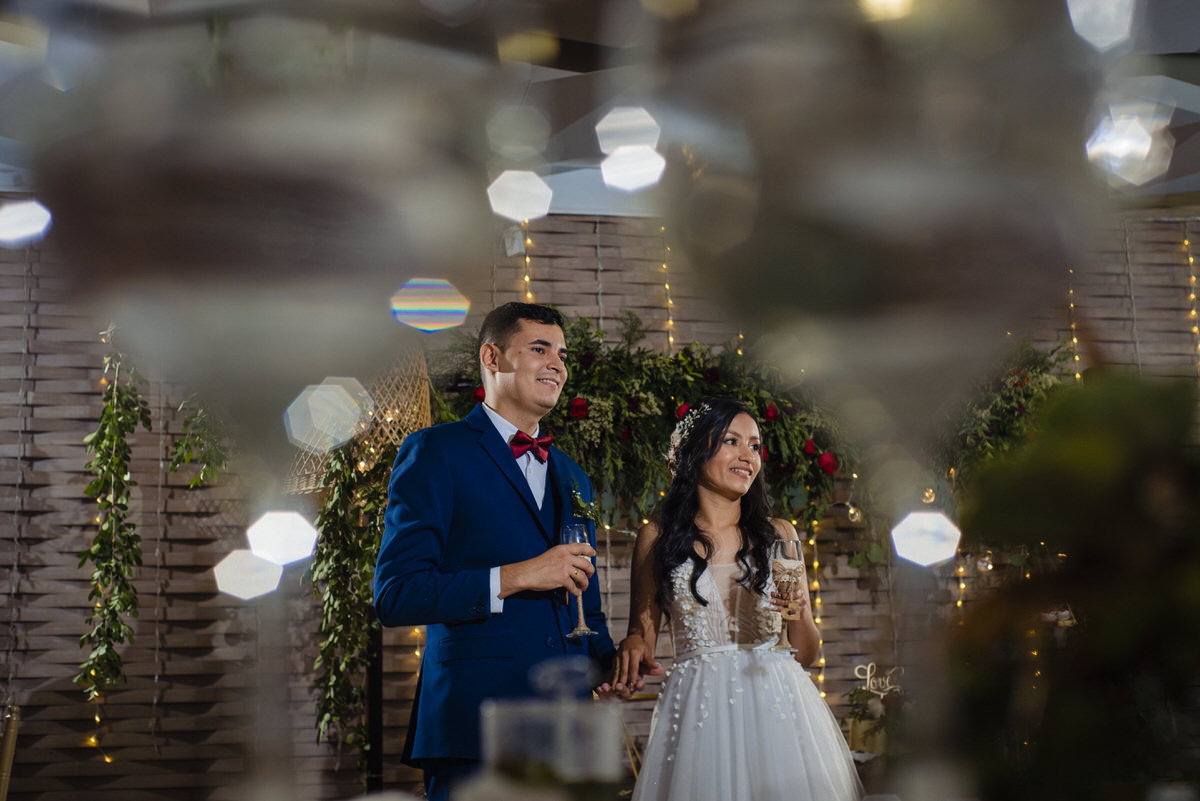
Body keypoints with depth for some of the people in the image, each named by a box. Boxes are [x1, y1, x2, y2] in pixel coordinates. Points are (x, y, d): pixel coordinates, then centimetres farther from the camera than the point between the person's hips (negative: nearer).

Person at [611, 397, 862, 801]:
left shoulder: (777, 535, 9)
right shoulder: (658, 537, 5)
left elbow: (807, 653, 10)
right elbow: (642, 633, 9)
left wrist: (799, 612, -10)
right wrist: (633, 647, -14)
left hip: (777, 706, 2)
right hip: (698, 709, -1)